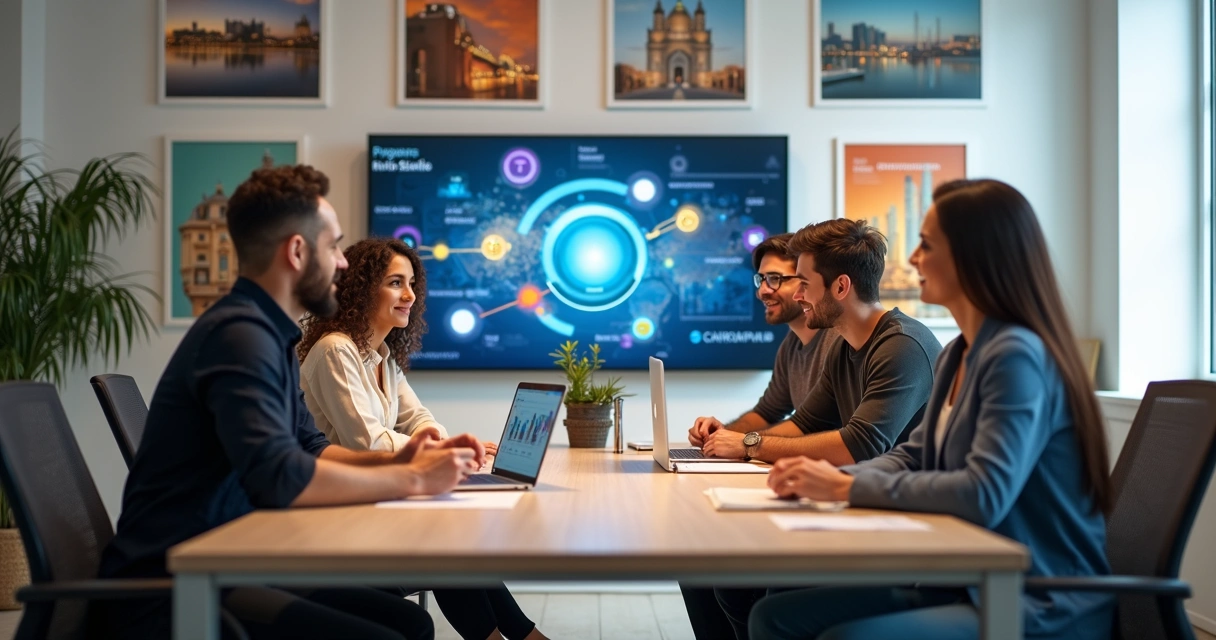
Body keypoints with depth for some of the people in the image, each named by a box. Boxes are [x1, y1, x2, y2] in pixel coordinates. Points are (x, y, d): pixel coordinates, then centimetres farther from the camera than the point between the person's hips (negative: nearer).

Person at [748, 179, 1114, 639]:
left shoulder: (1018, 356, -19)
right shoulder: (958, 355, 12)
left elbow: (985, 494, -28)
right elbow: (915, 457, 17)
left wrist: (847, 487, -21)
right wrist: (827, 477, -3)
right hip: (969, 585, 9)